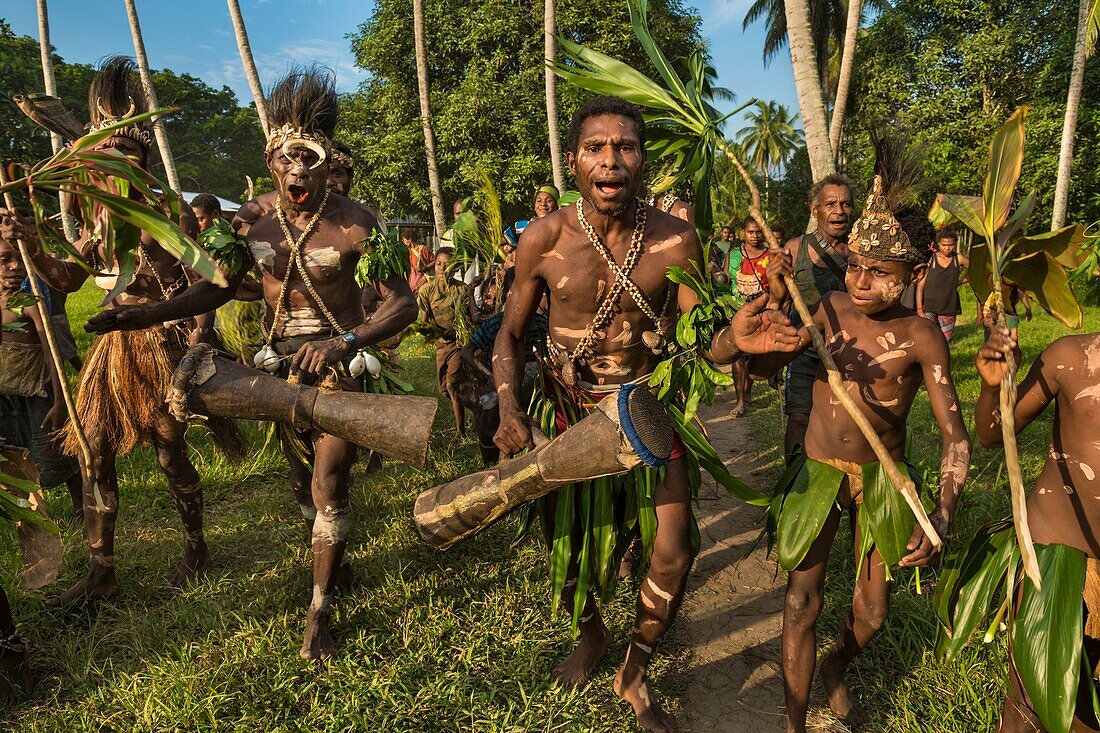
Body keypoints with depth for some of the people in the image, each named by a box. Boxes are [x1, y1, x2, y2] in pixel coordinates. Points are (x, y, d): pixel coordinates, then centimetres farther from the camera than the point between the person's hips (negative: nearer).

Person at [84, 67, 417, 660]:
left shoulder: (354, 224, -17)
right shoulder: (252, 220, -3)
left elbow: (402, 304, -20)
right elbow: (217, 288, 8)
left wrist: (345, 342, -36)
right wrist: (143, 315, -3)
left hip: (339, 362, -5)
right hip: (281, 364, 5)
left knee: (328, 486, -4)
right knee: (302, 481, 17)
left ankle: (319, 611, 11)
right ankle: (333, 566, 42)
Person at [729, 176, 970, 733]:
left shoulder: (921, 338, -15)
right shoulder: (829, 309, -8)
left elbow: (954, 434, -15)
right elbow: (764, 366, -5)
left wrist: (941, 517, -29)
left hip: (883, 479, 0)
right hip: (818, 471, 1)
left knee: (872, 613, 11)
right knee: (802, 601, -2)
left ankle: (835, 670, 46)